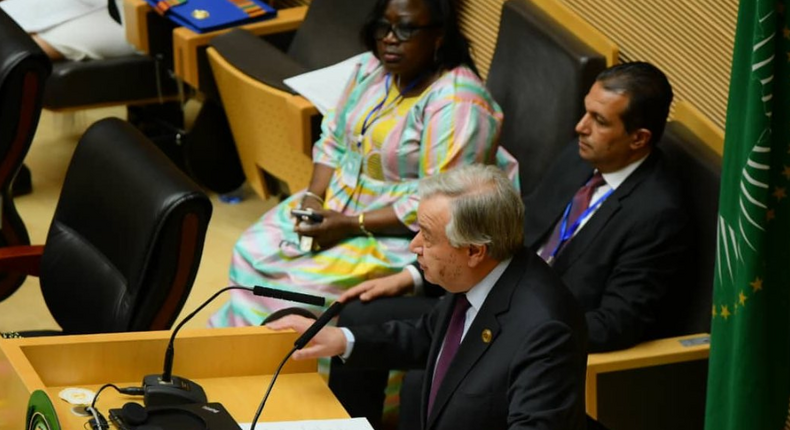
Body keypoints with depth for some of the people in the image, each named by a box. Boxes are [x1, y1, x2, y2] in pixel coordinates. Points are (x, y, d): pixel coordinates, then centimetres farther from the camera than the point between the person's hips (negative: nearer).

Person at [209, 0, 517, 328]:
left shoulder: (456, 104, -22)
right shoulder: (372, 67, 2)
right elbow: (333, 141, 10)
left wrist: (350, 225, -24)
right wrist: (313, 198, -8)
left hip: (399, 234, -8)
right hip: (337, 203, 8)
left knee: (300, 285, -21)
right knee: (253, 252, -6)